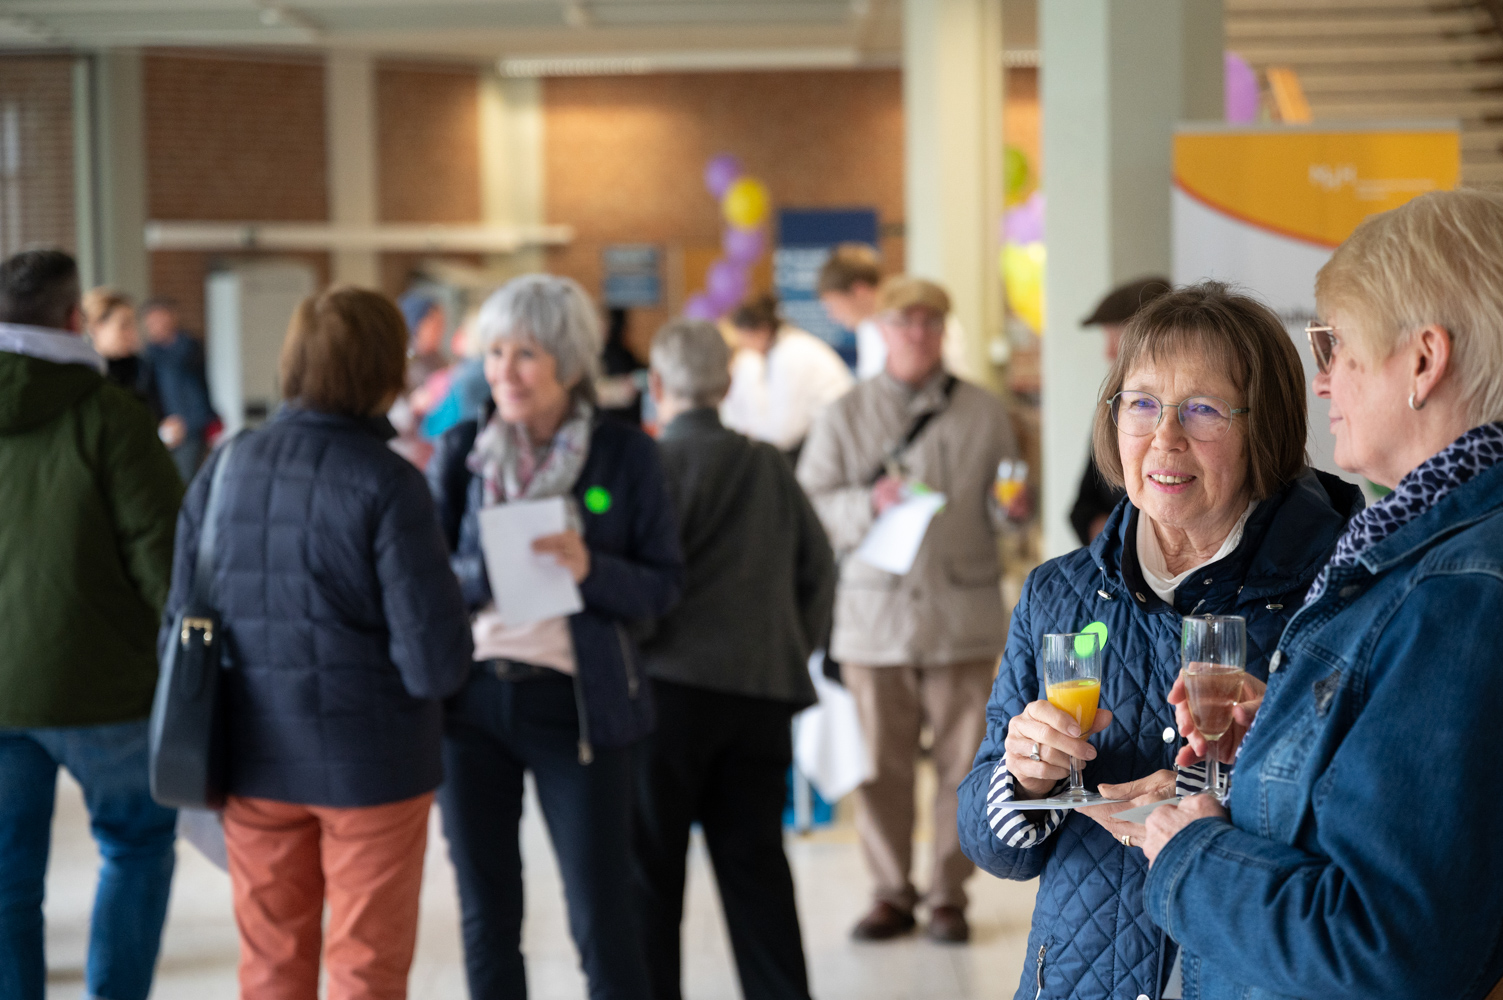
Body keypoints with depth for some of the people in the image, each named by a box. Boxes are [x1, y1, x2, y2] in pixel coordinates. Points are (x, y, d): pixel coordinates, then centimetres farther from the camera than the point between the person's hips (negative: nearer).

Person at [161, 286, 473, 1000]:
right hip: (370, 764, -4)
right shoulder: (386, 485, -16)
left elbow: (181, 622, 5)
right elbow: (437, 662, -20)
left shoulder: (225, 468, -1)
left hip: (255, 760, 4)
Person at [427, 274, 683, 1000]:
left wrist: (588, 569, -20)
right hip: (470, 697, 3)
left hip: (574, 703, -3)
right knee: (486, 917, 10)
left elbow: (662, 586, -1)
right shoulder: (460, 450, 5)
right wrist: (487, 573, -18)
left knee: (602, 919, 0)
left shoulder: (626, 455, -1)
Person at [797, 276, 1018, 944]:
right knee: (883, 764, 2)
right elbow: (808, 507, 2)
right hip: (875, 611, 0)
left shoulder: (984, 413, 10)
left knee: (963, 761, 0)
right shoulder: (845, 416, 8)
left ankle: (949, 895, 12)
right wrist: (869, 503, -14)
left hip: (962, 611, 0)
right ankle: (891, 894, 14)